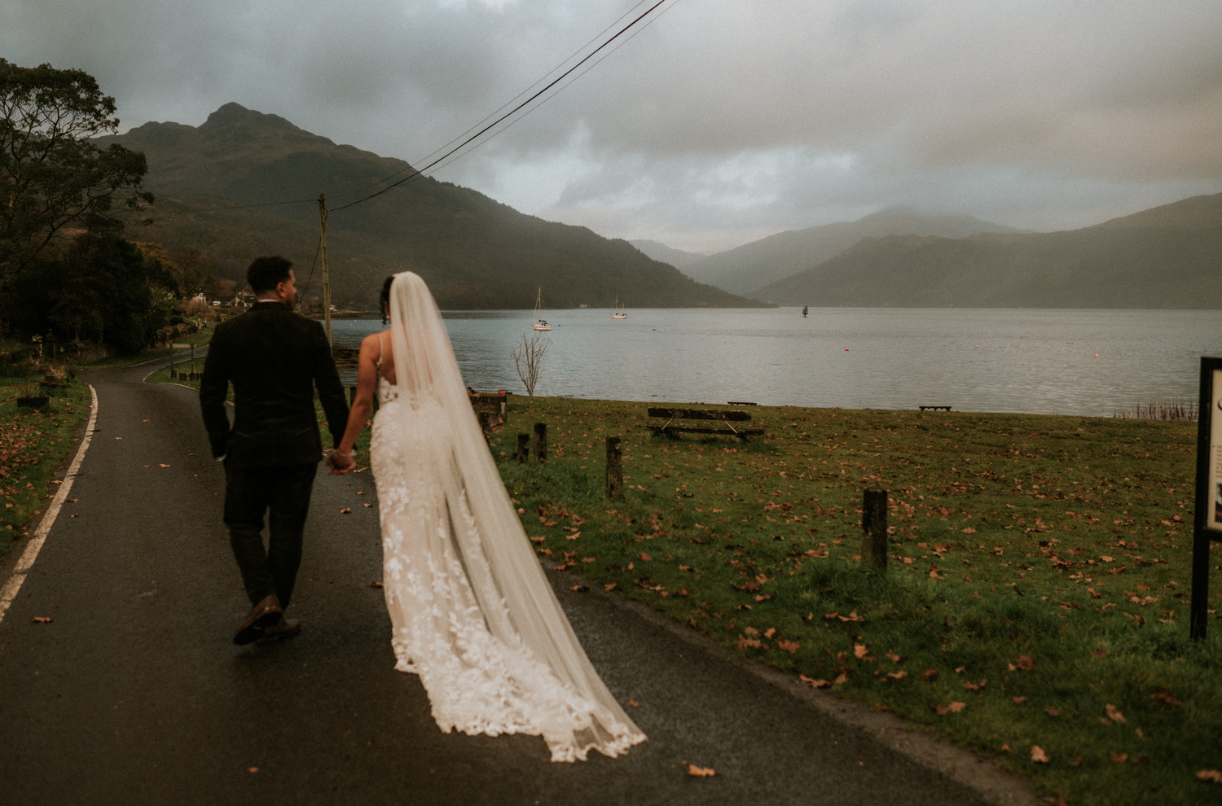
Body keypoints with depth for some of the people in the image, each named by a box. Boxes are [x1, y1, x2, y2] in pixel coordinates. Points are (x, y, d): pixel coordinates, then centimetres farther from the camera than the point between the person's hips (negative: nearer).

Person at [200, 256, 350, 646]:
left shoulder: (227, 333, -2)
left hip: (248, 448, 0)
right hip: (299, 448, 0)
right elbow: (331, 392, -2)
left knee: (243, 526, 14)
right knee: (287, 530, 9)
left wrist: (221, 447, 9)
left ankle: (264, 599, -7)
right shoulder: (309, 331, -4)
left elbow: (210, 396, 0)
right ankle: (274, 620, 16)